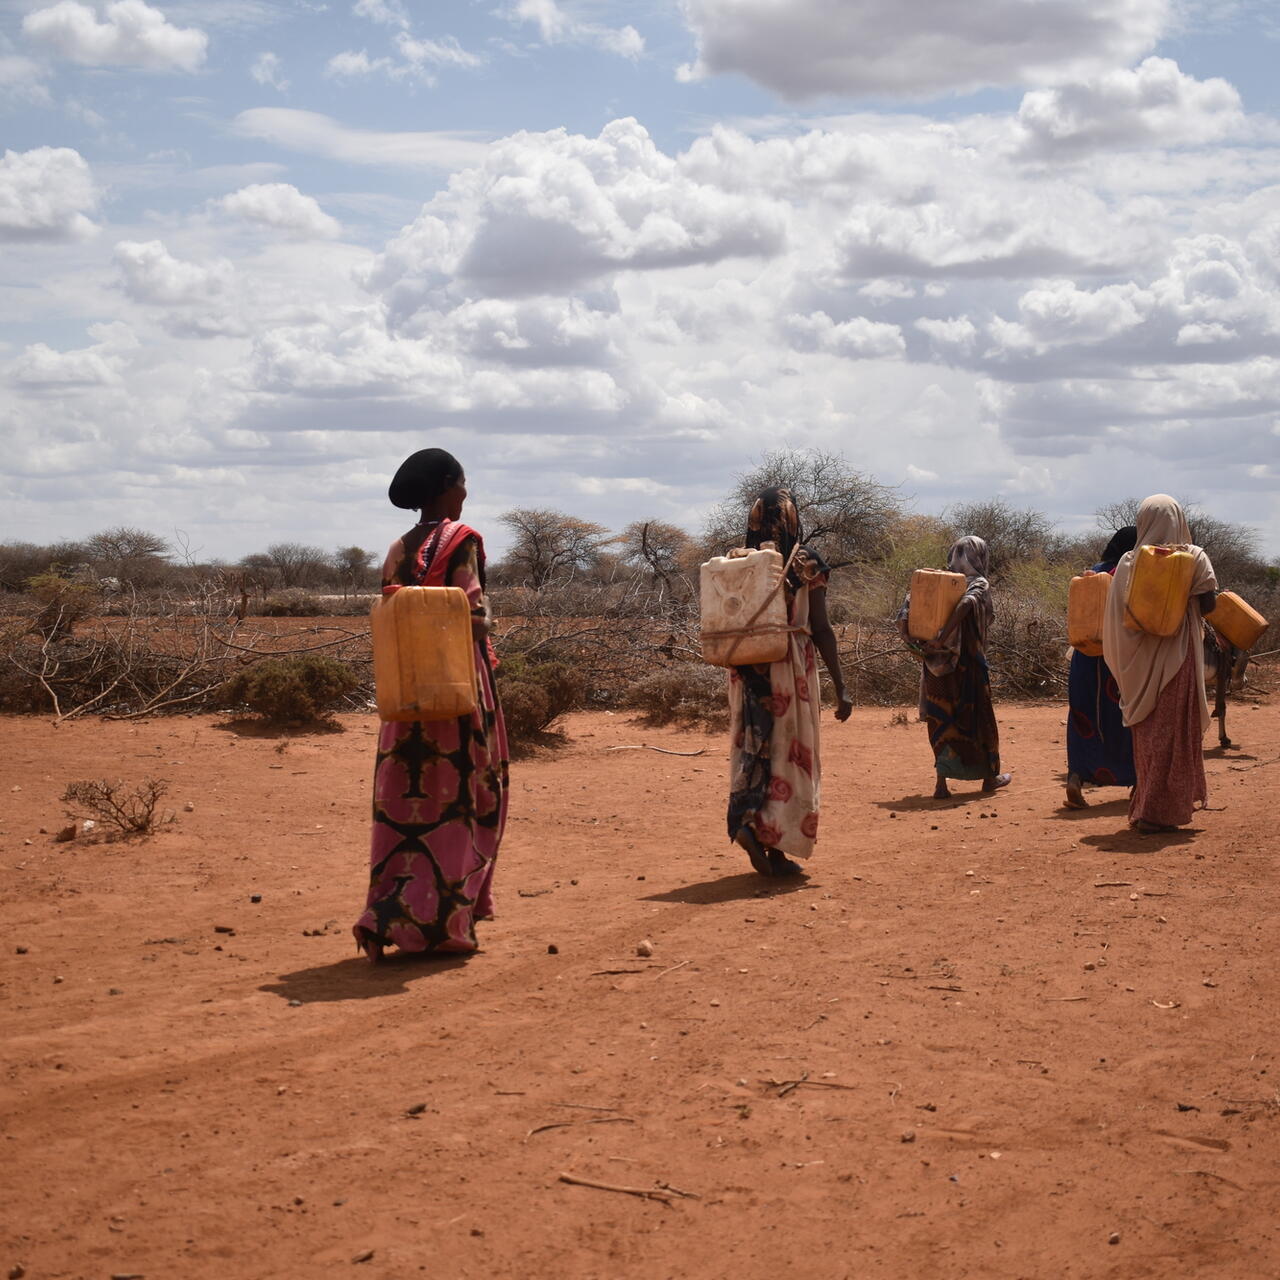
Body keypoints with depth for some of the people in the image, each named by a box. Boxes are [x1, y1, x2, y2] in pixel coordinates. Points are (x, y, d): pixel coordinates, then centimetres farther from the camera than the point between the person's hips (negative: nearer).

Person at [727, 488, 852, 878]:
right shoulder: (806, 564, -5)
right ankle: (767, 832, -11)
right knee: (790, 754, 2)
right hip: (790, 670, -3)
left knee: (753, 750, 13)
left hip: (746, 672, 4)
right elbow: (822, 630, -7)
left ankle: (746, 818, 6)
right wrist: (840, 688, -5)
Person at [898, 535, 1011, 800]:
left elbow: (909, 601, -4)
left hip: (937, 661, 4)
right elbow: (966, 604, -26)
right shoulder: (979, 584, -4)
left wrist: (915, 643, -8)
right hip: (968, 663, -4)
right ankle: (989, 776, 27)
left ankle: (941, 782, 0)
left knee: (942, 718, 8)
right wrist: (943, 637, -29)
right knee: (978, 715, 12)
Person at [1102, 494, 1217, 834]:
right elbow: (1207, 604, -9)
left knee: (1146, 733, 15)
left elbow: (1117, 616, 1)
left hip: (1140, 661, 4)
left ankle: (1143, 807, 21)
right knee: (1173, 731, 1)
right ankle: (1158, 813, -2)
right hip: (1177, 655, -3)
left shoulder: (1128, 562, 1)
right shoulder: (1194, 558, -6)